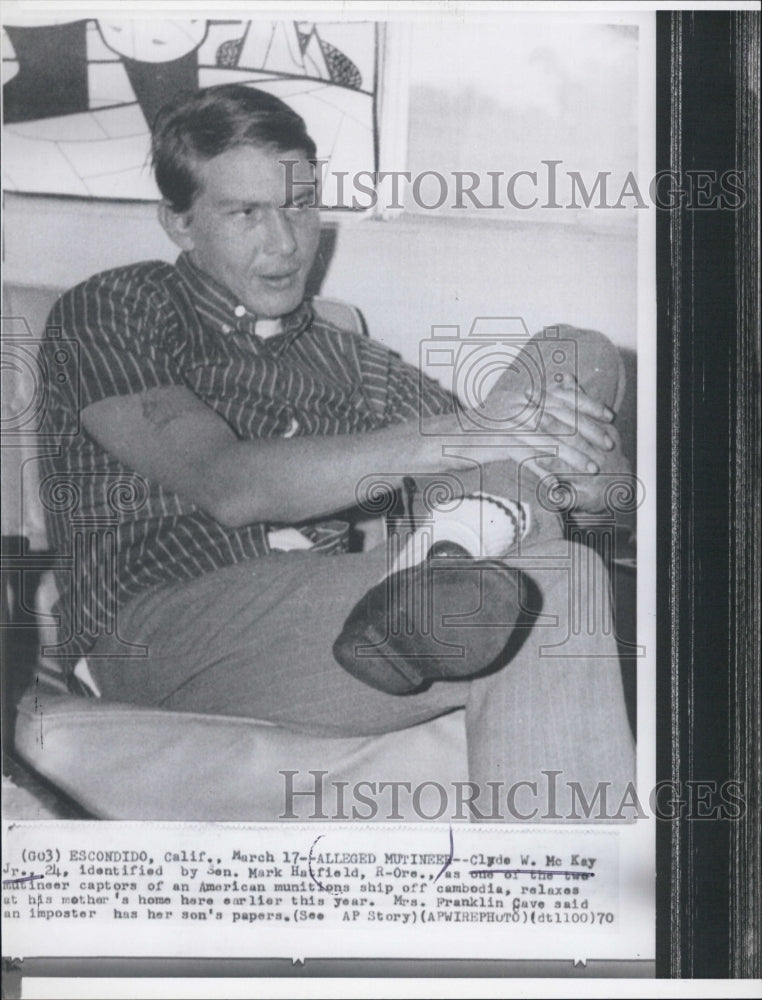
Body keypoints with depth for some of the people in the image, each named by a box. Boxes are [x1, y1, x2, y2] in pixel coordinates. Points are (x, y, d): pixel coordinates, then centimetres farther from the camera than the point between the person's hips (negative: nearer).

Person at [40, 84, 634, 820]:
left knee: (558, 568, -24)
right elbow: (225, 486, -9)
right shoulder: (113, 310, 10)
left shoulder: (348, 364, 26)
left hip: (317, 627, 6)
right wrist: (452, 440, -18)